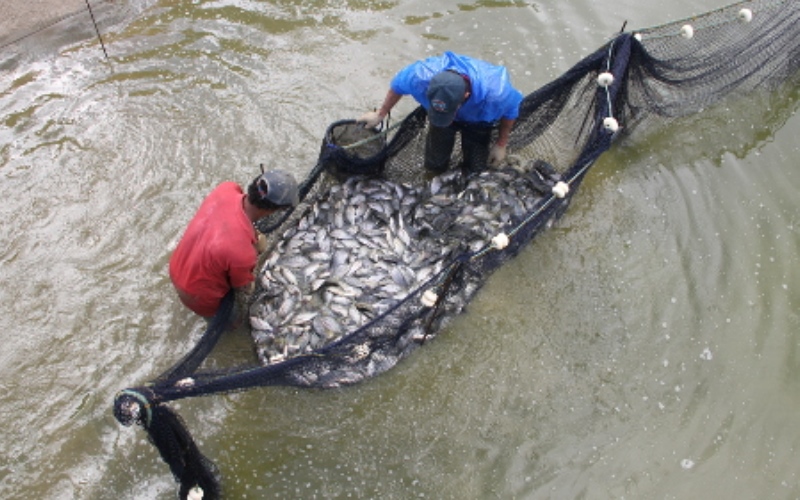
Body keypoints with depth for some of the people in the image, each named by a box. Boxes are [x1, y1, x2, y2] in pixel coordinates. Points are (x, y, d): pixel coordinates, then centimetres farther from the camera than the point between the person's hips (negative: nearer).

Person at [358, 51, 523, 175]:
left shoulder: (495, 93, -46)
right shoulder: (422, 76, -43)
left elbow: (511, 110, -19)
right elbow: (397, 85, -17)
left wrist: (501, 145, -8)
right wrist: (380, 114, -3)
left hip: (477, 119, -1)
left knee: (474, 171, 0)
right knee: (435, 165, 5)